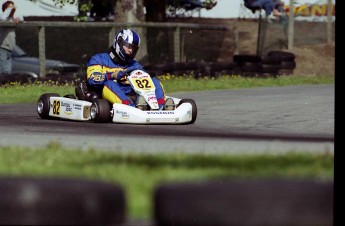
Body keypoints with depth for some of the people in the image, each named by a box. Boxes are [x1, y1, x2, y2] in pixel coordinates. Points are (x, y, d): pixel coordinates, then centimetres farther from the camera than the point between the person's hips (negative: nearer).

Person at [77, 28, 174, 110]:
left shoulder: (134, 65, 27)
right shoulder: (99, 60, 13)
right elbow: (92, 79, -6)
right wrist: (114, 75, -21)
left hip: (131, 97, 4)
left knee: (154, 80, -9)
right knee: (109, 84, -34)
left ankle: (162, 106, -40)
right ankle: (132, 107, -59)